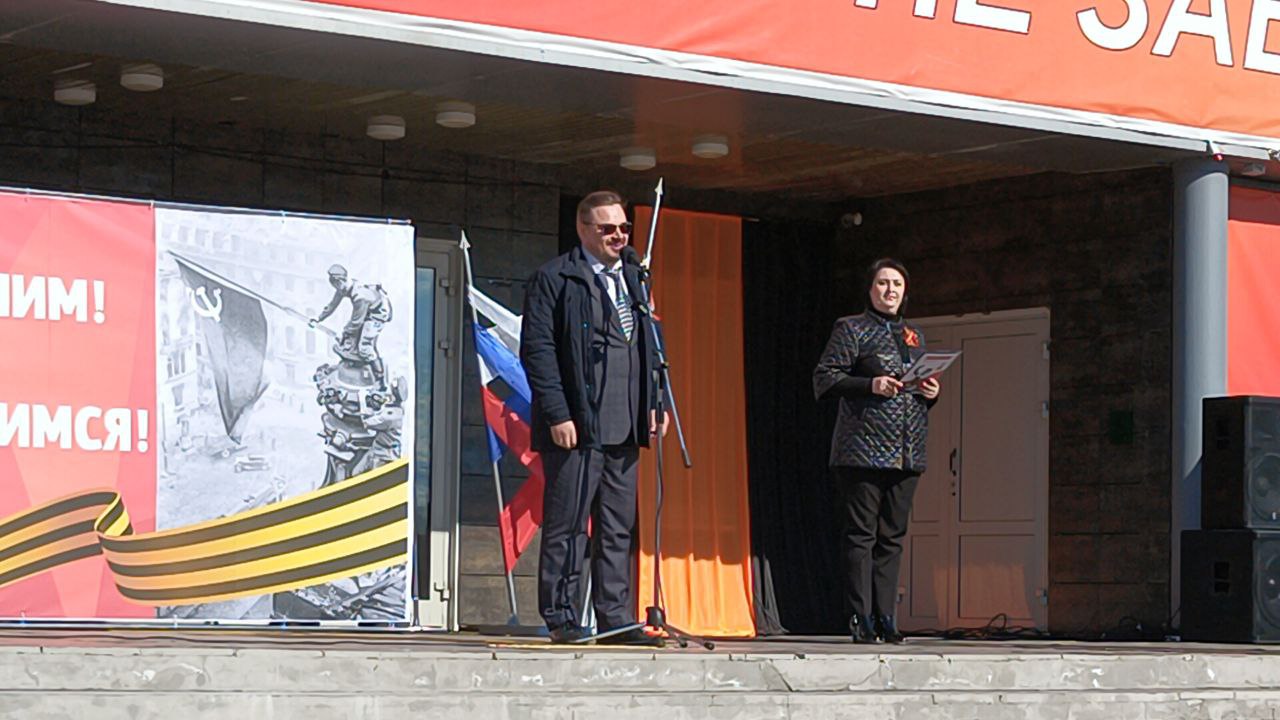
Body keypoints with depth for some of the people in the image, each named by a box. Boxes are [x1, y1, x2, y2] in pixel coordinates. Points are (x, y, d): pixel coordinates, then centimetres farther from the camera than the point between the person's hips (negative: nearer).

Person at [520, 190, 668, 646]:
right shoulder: (554, 279, -3)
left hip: (623, 429, 7)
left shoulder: (634, 280, 19)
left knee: (618, 529, 8)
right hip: (575, 425, -7)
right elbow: (537, 349, -9)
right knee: (567, 525, -3)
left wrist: (654, 404, 10)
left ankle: (615, 619, 12)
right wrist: (557, 415, -15)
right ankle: (561, 618, 2)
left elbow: (649, 347, 23)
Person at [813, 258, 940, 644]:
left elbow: (925, 389, 29)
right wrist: (871, 385, -17)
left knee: (892, 537, 5)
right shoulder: (850, 329, 3)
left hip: (906, 453, 6)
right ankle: (860, 619, -5)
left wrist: (932, 392, 5)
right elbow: (824, 379, -5)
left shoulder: (914, 336, 21)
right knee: (861, 534, -6)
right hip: (863, 449, -5)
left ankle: (884, 618, 7)